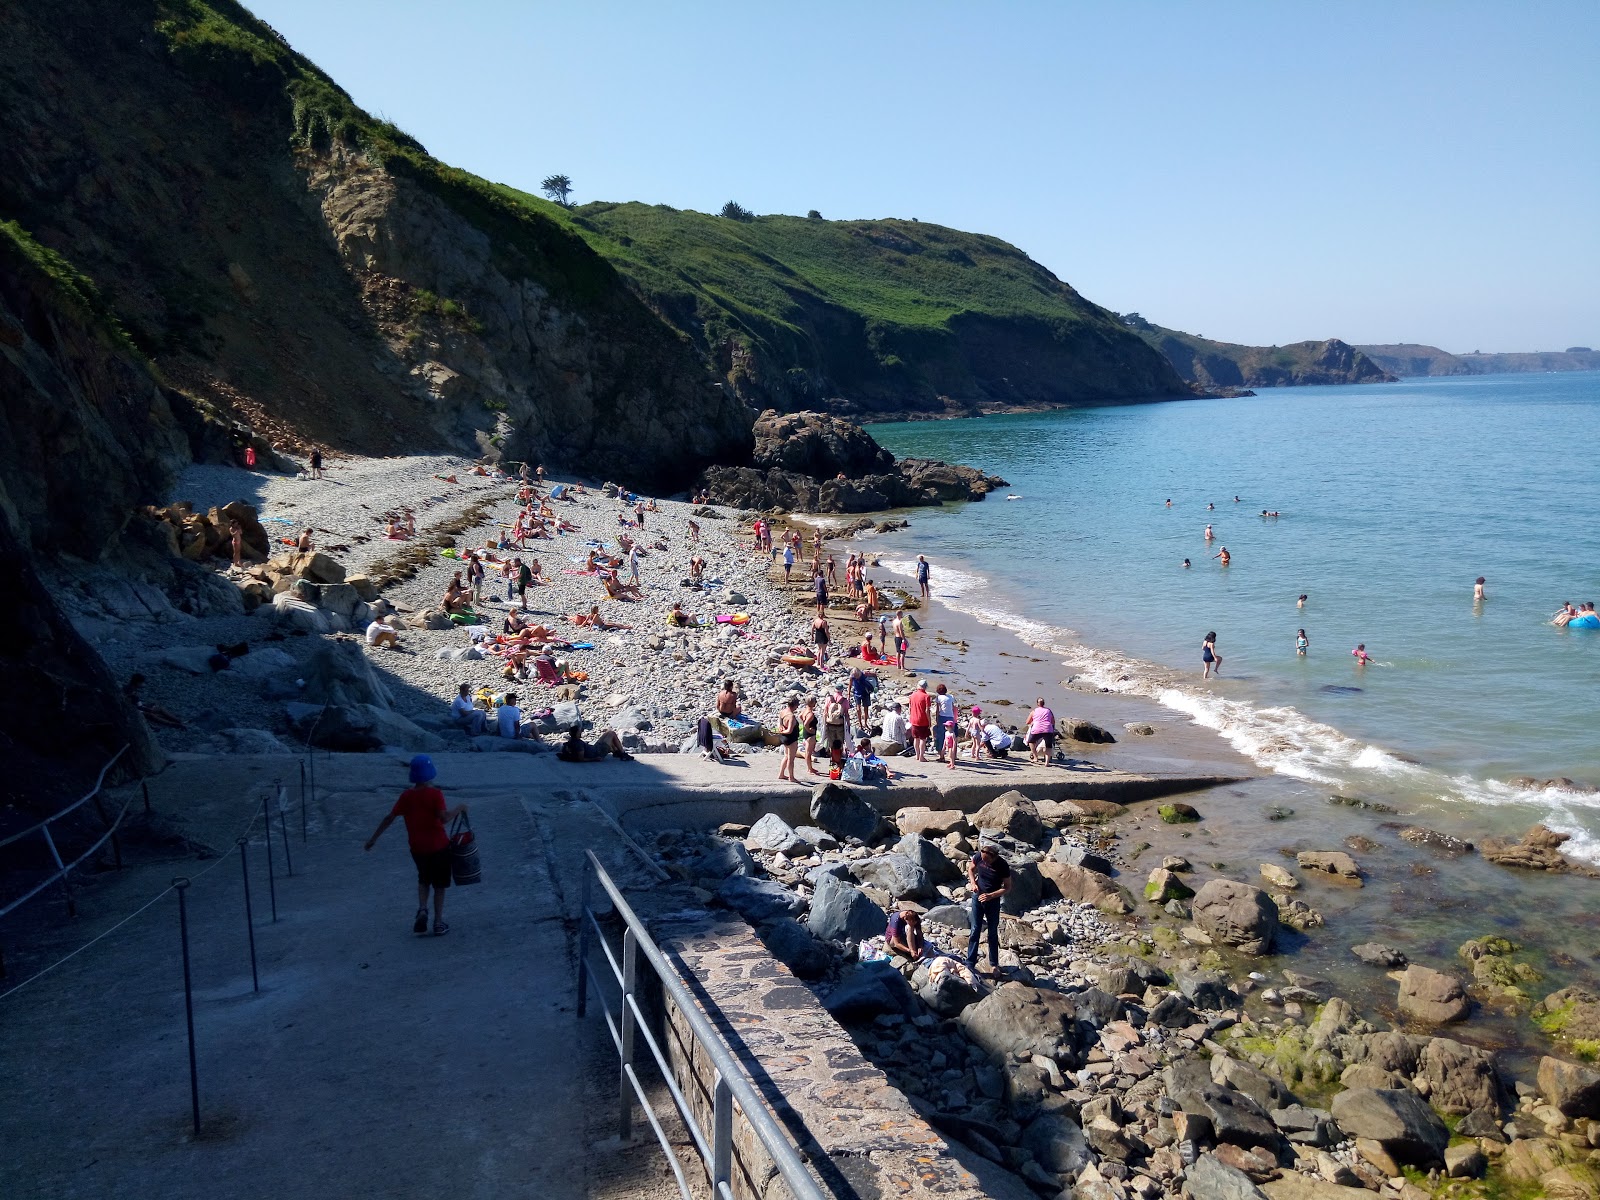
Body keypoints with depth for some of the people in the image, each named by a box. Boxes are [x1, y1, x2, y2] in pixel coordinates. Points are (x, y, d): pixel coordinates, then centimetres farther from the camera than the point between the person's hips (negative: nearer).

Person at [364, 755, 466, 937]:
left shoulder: (406, 795, -2)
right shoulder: (435, 794, -15)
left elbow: (390, 818, 0)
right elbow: (444, 818, -26)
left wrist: (373, 838, 7)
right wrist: (459, 808, -11)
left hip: (417, 847, 4)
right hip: (438, 846, -4)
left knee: (424, 880, 25)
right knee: (439, 884, 11)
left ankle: (422, 910, 3)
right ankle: (438, 922, 11)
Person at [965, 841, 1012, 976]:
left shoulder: (1003, 866, -22)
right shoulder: (978, 857, -15)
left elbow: (1007, 887, -12)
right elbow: (971, 869, 7)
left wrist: (991, 896, -23)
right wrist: (973, 883, -11)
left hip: (993, 901, -2)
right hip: (977, 897, 2)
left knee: (993, 933, 9)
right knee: (974, 930, 3)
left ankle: (994, 964, 23)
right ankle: (970, 963, 8)